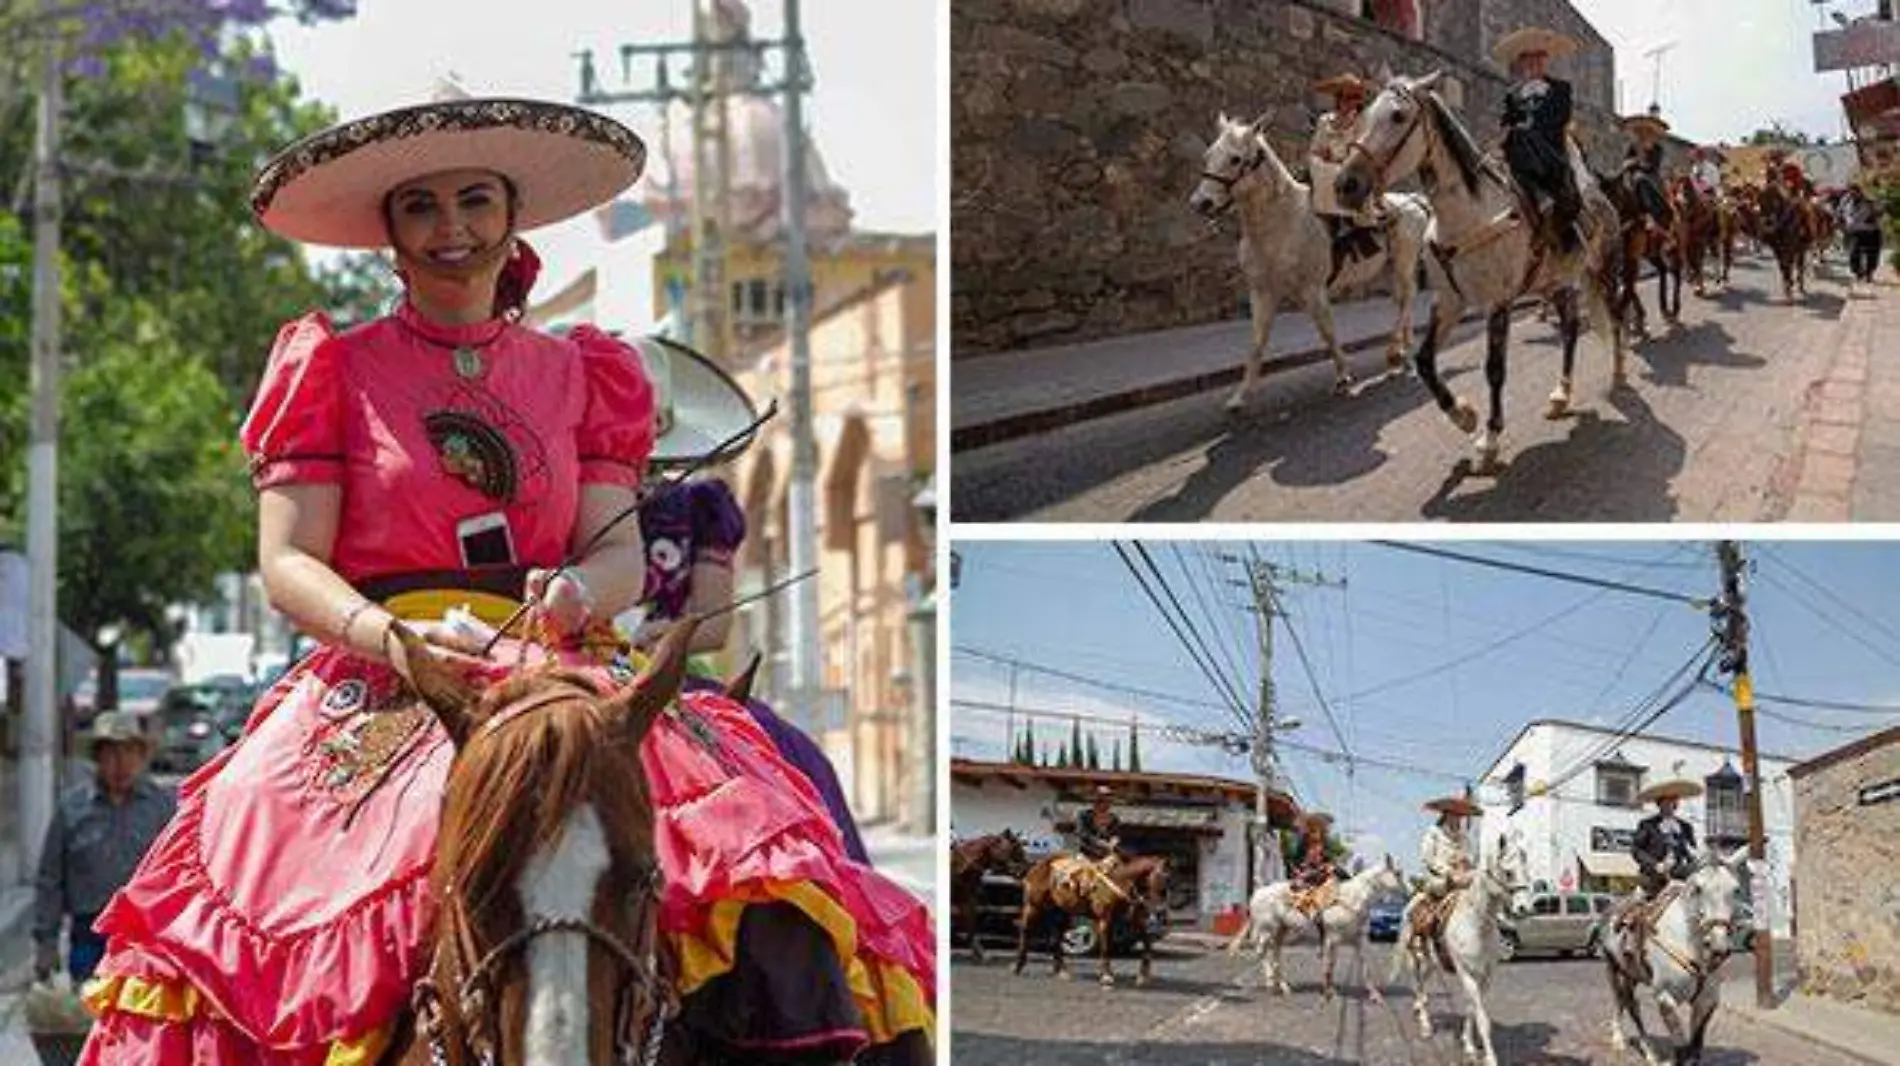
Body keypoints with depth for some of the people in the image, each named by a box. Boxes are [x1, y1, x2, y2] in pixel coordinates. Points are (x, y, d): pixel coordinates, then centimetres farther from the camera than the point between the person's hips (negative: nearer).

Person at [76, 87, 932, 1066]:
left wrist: (577, 593, -16)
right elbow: (288, 563, 2)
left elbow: (623, 551, 8)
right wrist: (394, 638, -19)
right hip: (377, 687, -1)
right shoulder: (332, 368, 11)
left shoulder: (579, 373, 18)